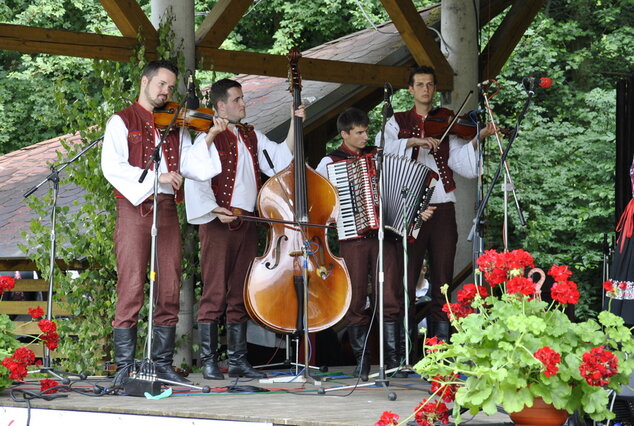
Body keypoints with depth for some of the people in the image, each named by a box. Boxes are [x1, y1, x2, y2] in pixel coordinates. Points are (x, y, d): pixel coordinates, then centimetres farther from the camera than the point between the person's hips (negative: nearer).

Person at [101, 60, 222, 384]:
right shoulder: (122, 122, 6)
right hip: (134, 209, -4)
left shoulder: (175, 127, 18)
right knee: (131, 292, -7)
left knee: (169, 293, 3)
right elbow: (111, 167, -10)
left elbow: (201, 170, 7)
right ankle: (124, 367, -4)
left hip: (167, 210, 4)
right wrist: (154, 177, -18)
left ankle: (163, 364, 9)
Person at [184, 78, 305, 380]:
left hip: (246, 225, 6)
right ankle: (209, 362, -2)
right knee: (214, 294, -6)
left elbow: (281, 159, 10)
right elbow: (196, 181, -11)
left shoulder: (252, 137, 17)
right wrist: (214, 210, -23)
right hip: (218, 226, -6)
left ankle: (238, 360, 13)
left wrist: (295, 127, 4)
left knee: (240, 296, 9)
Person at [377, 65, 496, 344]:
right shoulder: (398, 122, 12)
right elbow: (382, 148, -8)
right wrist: (413, 141, -20)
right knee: (406, 281, -5)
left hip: (442, 209, 2)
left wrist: (477, 139, -13)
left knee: (442, 281, 3)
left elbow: (466, 168, 2)